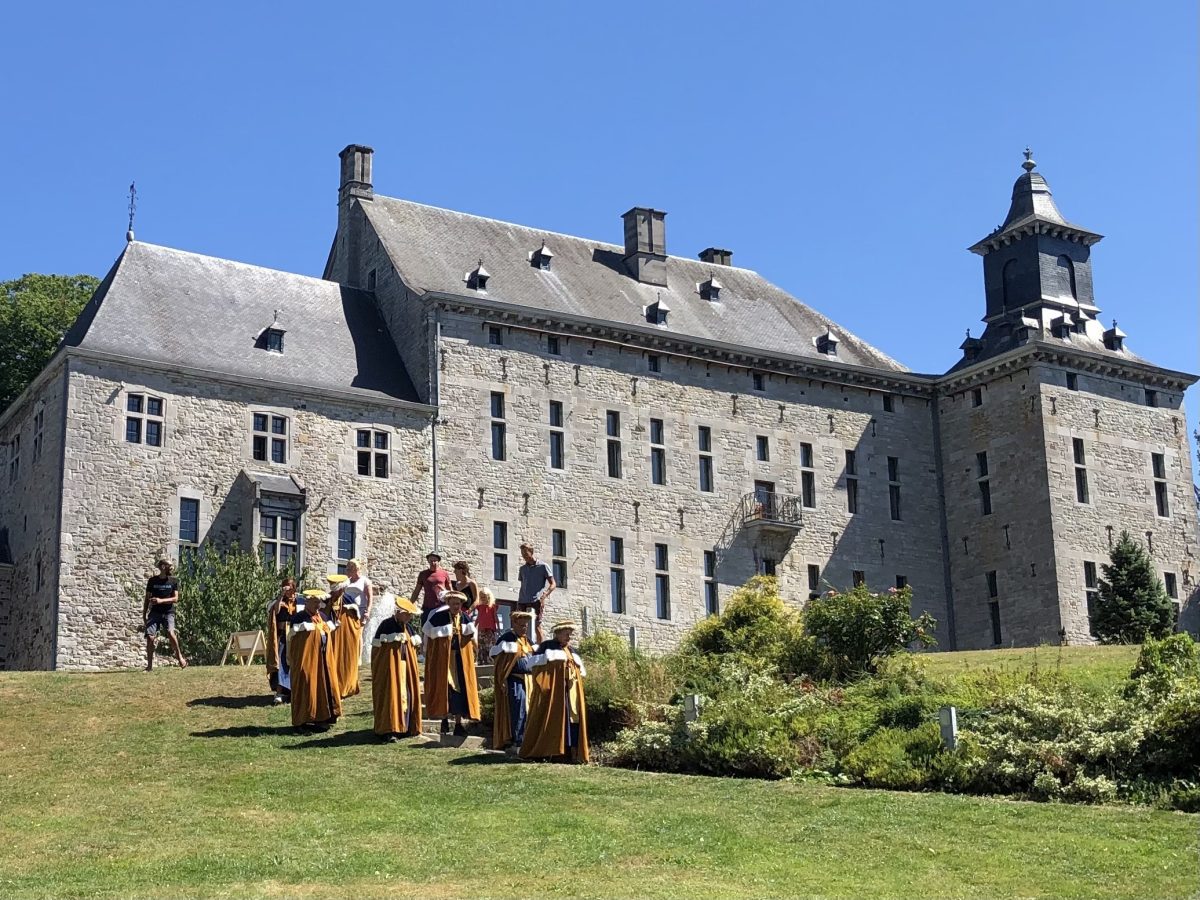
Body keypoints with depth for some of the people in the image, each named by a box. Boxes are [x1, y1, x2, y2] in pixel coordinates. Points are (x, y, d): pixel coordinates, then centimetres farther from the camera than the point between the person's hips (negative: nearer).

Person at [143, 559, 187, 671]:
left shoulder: (173, 582, 6)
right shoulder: (152, 581, 7)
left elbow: (175, 599, -3)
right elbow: (147, 599, 13)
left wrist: (161, 600, -18)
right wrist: (144, 615, 10)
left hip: (168, 612, -1)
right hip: (154, 612, 1)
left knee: (170, 632, -26)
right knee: (150, 637, -13)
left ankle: (179, 656, -6)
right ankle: (149, 665, 0)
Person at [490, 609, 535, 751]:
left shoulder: (527, 640, 16)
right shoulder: (507, 639, -8)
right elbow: (499, 660, -12)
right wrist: (502, 681, -17)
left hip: (527, 680, 8)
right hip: (514, 681, -8)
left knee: (527, 711, 11)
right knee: (518, 712, -9)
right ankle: (517, 742, -5)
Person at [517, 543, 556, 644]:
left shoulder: (542, 566, 3)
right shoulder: (523, 568, 18)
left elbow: (553, 584, 1)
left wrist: (544, 596, -14)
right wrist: (518, 602, 14)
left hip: (536, 601, -5)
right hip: (523, 601, 5)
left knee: (537, 626, -11)